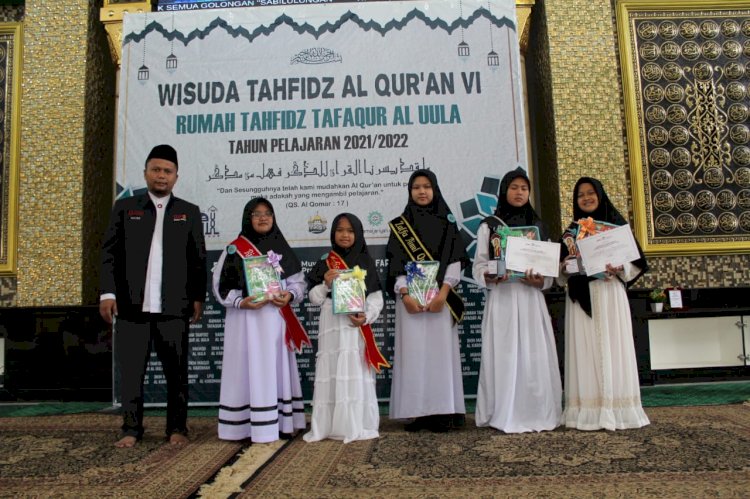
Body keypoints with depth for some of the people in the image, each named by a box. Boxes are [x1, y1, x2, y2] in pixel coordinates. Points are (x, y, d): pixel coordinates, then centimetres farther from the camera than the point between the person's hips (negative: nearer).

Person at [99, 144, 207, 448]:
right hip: (131, 306, 1)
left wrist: (198, 297, 2)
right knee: (130, 371, 6)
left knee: (176, 372, 5)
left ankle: (177, 428, 17)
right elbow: (110, 253, 6)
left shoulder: (189, 212, 10)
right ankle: (131, 429, 18)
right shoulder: (125, 208, 10)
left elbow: (198, 259, 8)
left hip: (174, 308, 0)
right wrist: (108, 292, -4)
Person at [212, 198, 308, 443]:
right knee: (247, 369, -2)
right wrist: (241, 302, -17)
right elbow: (221, 285, -2)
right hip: (245, 319, -3)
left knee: (276, 369, 6)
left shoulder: (281, 248, 11)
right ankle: (245, 425, 6)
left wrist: (289, 295, -11)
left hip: (275, 318, 3)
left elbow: (298, 281, 10)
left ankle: (281, 423, 14)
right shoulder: (234, 249, 1)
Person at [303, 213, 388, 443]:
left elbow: (376, 296, 4)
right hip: (332, 325, 1)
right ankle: (329, 425, 7)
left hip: (357, 325, 0)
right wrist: (326, 283, -9)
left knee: (357, 372, -1)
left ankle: (358, 425, 7)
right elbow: (314, 298, 9)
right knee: (331, 371, 0)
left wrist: (366, 317, -12)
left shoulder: (365, 262, 7)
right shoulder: (325, 263, 9)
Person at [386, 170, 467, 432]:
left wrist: (443, 293, -12)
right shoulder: (399, 225, 10)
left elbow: (455, 261, 2)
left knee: (441, 350, -2)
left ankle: (443, 412, 4)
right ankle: (417, 412, 3)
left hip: (441, 297, 0)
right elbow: (396, 264, 2)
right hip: (410, 297, 0)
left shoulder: (447, 223, 10)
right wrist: (405, 295, -12)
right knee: (413, 351, -1)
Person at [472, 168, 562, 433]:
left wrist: (540, 281, -9)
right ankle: (506, 416, 4)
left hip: (532, 298, 3)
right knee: (505, 355, -4)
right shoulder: (488, 226, 5)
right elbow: (478, 266, 0)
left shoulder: (538, 226, 14)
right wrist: (490, 277, -21)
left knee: (535, 356, 0)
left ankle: (536, 414, 10)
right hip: (502, 298, -2)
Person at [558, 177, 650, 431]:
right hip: (581, 298, 2)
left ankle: (616, 409, 4)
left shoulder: (617, 225, 7)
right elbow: (562, 272, 13)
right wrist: (566, 266, -9)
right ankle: (589, 411, 1)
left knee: (612, 347, -3)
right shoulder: (570, 232, 13)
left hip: (610, 295, -1)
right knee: (585, 350, -2)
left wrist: (619, 268, -16)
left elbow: (635, 262, 3)